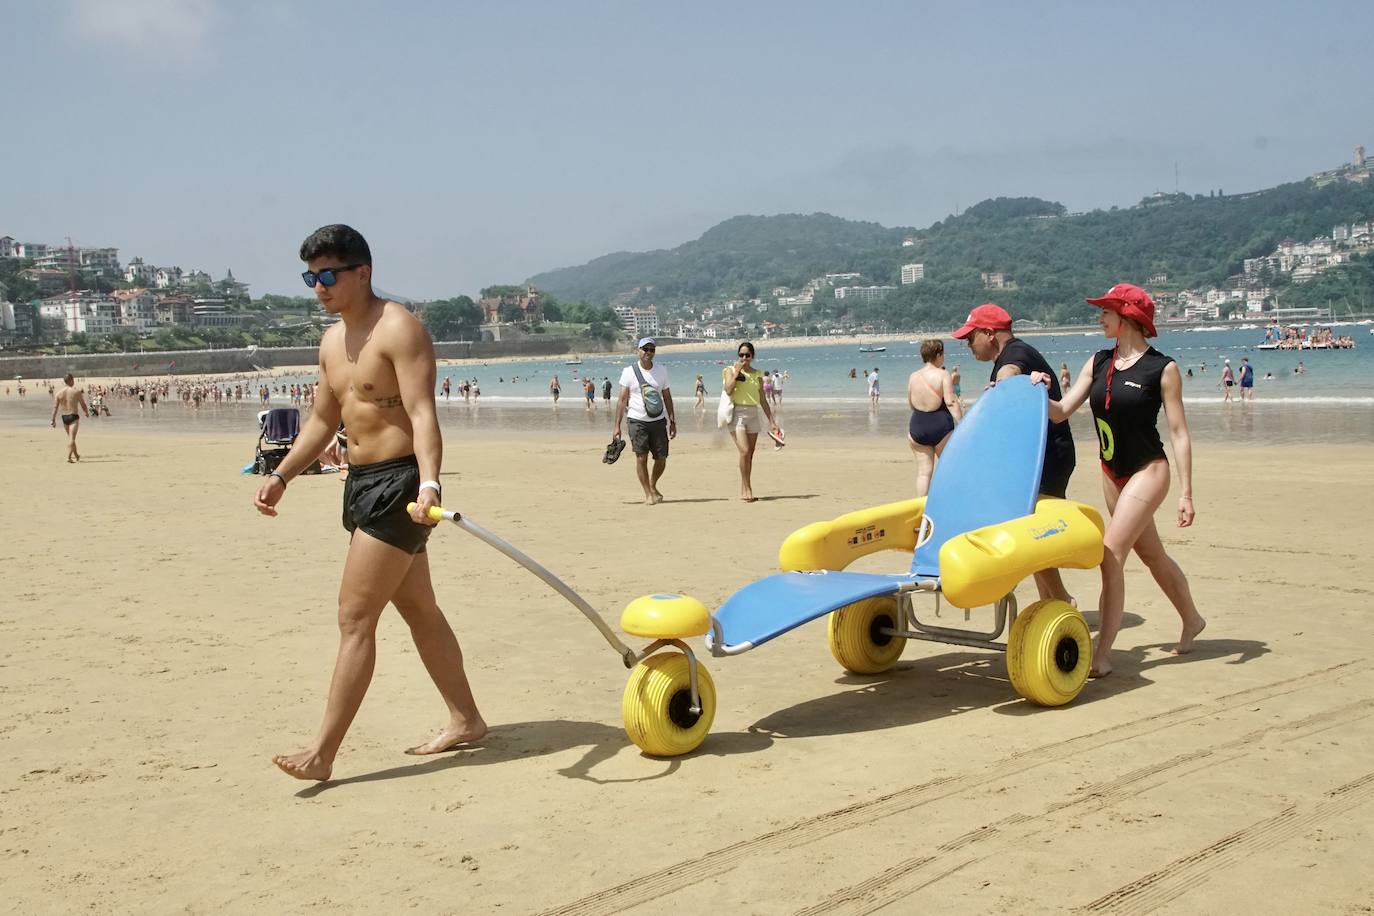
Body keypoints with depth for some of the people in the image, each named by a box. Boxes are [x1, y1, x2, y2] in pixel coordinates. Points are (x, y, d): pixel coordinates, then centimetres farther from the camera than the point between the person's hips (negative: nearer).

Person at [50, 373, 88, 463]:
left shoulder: (58, 393, 3)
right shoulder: (77, 391, -8)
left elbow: (55, 408, -1)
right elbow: (83, 405, -3)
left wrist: (53, 420, 2)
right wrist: (87, 412, 16)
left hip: (64, 417, 5)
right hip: (74, 416, -5)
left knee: (70, 437, 20)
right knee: (72, 438, -9)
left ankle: (76, 455, 34)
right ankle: (69, 457, -21)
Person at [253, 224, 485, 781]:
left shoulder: (398, 329, -14)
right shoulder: (332, 341, 14)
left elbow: (422, 414, -25)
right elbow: (323, 420, 25)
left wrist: (428, 483, -38)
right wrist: (281, 475, 17)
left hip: (398, 483, -10)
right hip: (361, 484, 10)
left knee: (354, 619, -9)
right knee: (419, 610, 16)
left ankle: (323, 754, -5)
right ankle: (465, 720, 28)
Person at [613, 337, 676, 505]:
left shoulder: (661, 371, 8)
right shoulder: (629, 371, -1)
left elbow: (667, 397, 13)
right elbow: (622, 399, -2)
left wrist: (672, 422, 8)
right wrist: (617, 426, -7)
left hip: (658, 421, 3)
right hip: (638, 421, -3)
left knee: (661, 459, 3)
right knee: (641, 458, -7)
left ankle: (653, 486, 28)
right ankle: (648, 494, 4)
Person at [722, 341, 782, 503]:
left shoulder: (757, 374, 13)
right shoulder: (730, 370, 3)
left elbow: (762, 400, 15)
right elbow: (728, 390, -15)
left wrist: (772, 421, 11)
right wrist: (737, 371, -10)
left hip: (753, 414, 5)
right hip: (737, 413, -4)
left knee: (750, 454, 4)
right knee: (745, 451, -18)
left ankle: (743, 491, 11)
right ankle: (747, 489, -11)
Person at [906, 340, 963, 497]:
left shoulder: (913, 376, 6)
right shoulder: (942, 374, -8)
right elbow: (951, 402, -17)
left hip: (917, 426, 4)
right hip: (940, 426, -4)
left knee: (923, 472, 6)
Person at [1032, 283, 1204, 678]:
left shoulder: (1162, 369, -11)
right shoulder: (1098, 363, 4)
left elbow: (1178, 433, -10)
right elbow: (1062, 411, 2)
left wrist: (1186, 493, -12)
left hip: (1148, 471, -7)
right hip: (1112, 474, 7)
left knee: (1110, 554, -16)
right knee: (1152, 556, 19)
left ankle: (1102, 654, -13)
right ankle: (1191, 620, 41)